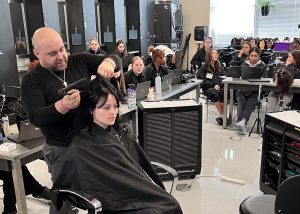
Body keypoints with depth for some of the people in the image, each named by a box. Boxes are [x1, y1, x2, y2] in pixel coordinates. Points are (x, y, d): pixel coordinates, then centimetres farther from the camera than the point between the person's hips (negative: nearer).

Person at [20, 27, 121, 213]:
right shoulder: (32, 81, -8)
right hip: (62, 149, -3)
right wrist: (62, 106, -37)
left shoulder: (79, 61, 0)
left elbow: (115, 59, 2)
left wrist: (107, 62, -23)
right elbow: (36, 118, -18)